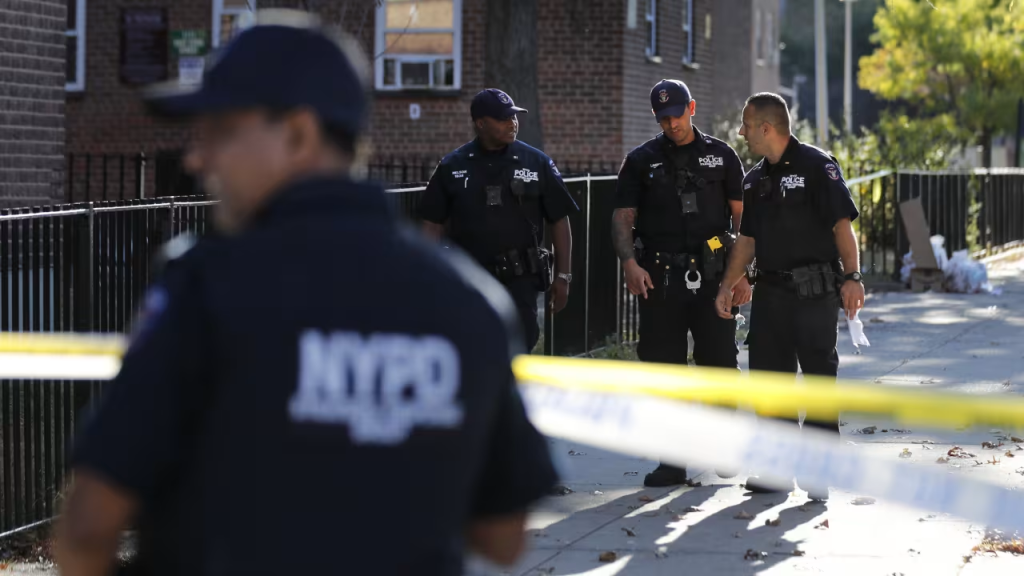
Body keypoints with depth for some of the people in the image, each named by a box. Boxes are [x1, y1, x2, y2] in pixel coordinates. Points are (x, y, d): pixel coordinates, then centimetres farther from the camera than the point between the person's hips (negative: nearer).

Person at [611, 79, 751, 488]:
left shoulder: (721, 156, 9)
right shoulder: (641, 160, 8)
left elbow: (741, 216, 8)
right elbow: (622, 218, 4)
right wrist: (630, 263, -12)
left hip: (711, 277, 0)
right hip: (660, 278, 0)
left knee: (720, 362, -3)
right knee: (663, 370, 1)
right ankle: (672, 462, 7)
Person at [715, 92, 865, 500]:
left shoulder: (817, 166, -7)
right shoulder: (755, 180, 15)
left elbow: (842, 224, -11)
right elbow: (747, 239, 20)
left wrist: (851, 277, -19)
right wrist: (727, 285, 12)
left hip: (815, 292, -7)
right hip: (770, 293, 7)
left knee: (819, 375, -3)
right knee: (769, 375, 6)